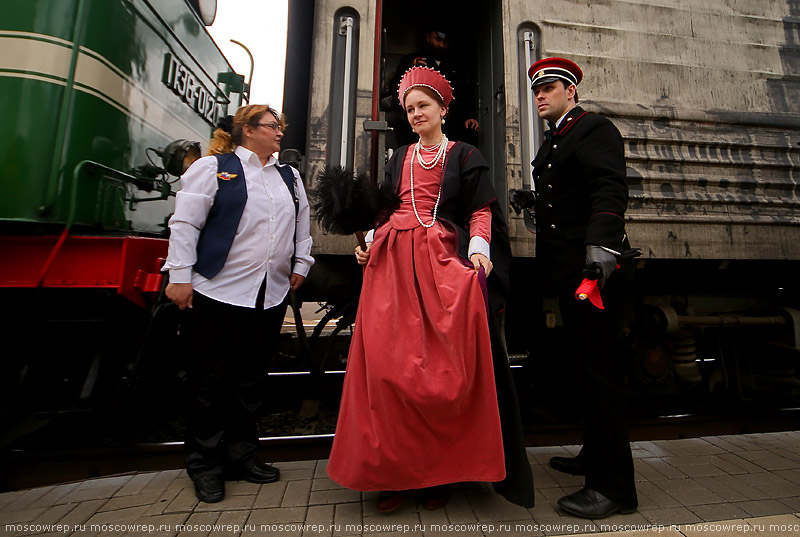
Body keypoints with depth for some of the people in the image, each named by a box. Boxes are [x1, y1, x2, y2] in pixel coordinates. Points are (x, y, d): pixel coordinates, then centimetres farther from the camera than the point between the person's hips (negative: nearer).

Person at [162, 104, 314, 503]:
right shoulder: (213, 167, 2)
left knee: (251, 378, 13)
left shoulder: (289, 176, 19)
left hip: (272, 294, 5)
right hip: (220, 291, -5)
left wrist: (300, 264, 14)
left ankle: (241, 455, 28)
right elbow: (185, 222, -4)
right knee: (211, 379, 5)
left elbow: (302, 224, 22)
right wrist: (180, 276, -7)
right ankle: (205, 463, 23)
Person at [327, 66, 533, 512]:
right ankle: (395, 469, 9)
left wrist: (478, 248, -14)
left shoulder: (465, 156, 12)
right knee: (389, 360, -3)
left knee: (443, 364, -5)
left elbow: (482, 210, 3)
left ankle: (441, 469, 12)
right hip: (394, 262, 4)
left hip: (442, 262, -3)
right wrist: (371, 242, 8)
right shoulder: (399, 159, 24)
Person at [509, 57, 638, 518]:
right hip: (570, 273, 9)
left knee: (599, 372, -5)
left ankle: (614, 485, 9)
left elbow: (610, 189, -19)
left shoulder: (595, 129, -3)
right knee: (585, 367, 16)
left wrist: (602, 244, -31)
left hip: (593, 269, -9)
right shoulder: (554, 142, 24)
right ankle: (595, 457, 31)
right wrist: (531, 200, 12)